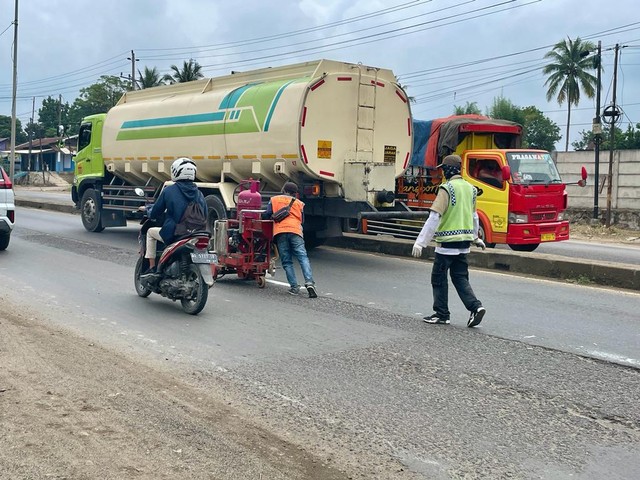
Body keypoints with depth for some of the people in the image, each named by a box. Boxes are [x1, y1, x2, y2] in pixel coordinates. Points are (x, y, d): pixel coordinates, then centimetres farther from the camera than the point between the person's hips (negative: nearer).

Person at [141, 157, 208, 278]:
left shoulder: (169, 191, -7)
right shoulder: (199, 194, 3)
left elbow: (156, 212, 1)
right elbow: (204, 216, 8)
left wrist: (150, 215, 23)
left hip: (172, 234, -4)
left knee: (151, 232, 24)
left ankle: (151, 267, 17)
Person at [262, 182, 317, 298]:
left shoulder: (274, 200, 20)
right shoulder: (299, 203, 26)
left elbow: (267, 215, 9)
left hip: (280, 232, -1)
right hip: (296, 231, 1)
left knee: (287, 261, 4)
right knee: (303, 257, -6)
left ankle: (294, 287, -1)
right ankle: (309, 282, -24)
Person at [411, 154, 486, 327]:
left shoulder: (446, 188, -14)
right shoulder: (470, 188, 9)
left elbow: (434, 217, -19)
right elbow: (474, 216, 21)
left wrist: (420, 242, -18)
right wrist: (475, 237, 35)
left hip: (447, 242, -7)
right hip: (464, 242, 7)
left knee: (439, 278, 7)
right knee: (460, 278, 14)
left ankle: (442, 314, 13)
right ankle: (476, 307, 0)